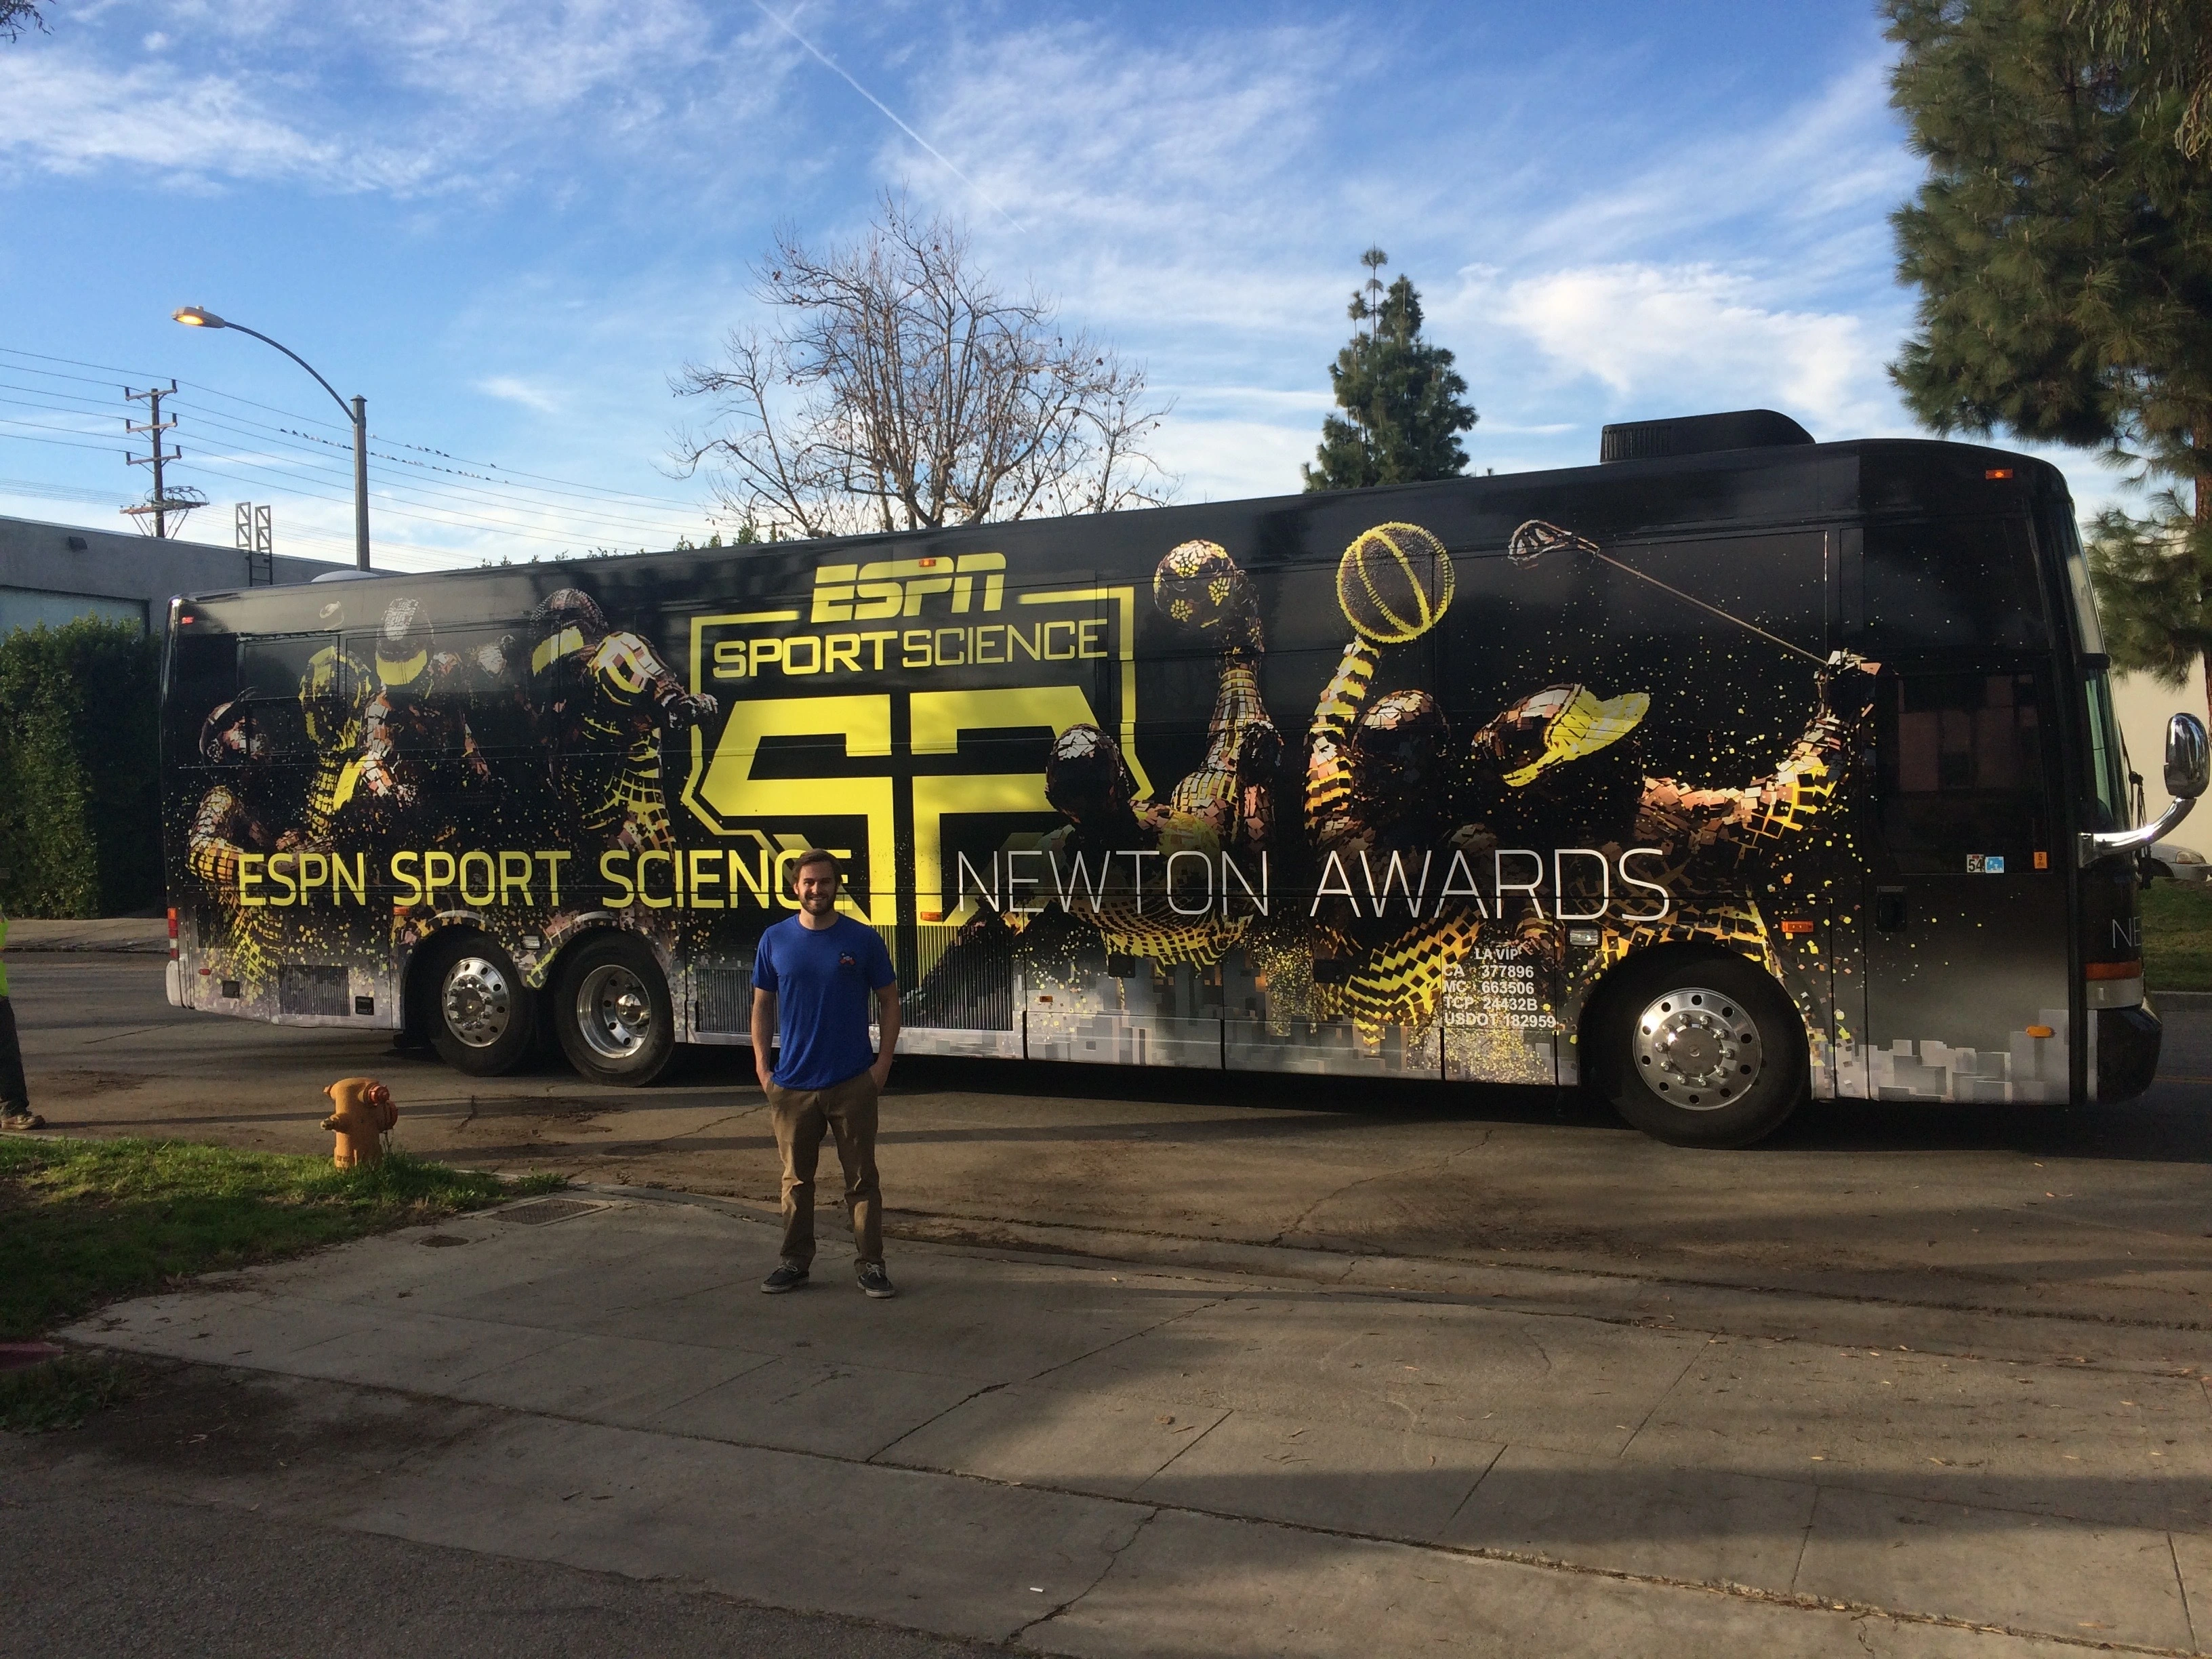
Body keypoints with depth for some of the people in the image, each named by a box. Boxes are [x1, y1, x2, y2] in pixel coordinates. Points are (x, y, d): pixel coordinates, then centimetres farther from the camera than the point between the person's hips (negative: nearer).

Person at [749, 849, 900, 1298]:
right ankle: (795, 1262, 23)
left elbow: (889, 1002, 3)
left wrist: (883, 1064, -5)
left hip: (853, 1083, -2)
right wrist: (762, 1067, 1)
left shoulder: (863, 939, -2)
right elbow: (762, 1006, 9)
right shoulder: (775, 940, 2)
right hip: (792, 1084, 2)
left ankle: (870, 1265, 13)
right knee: (796, 1178, 12)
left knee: (861, 1177, 4)